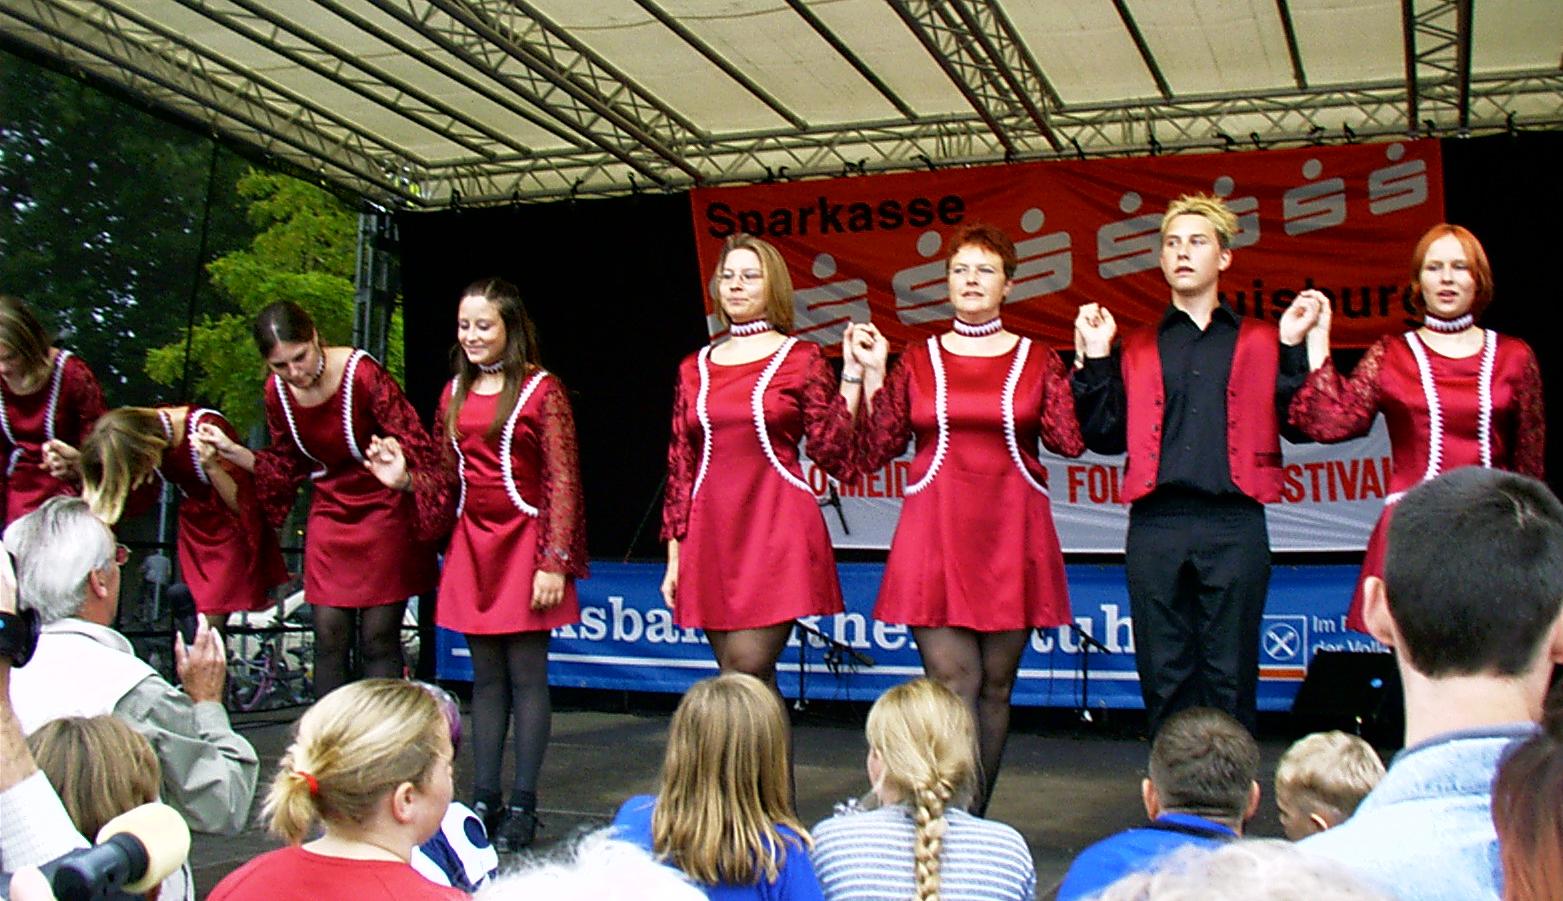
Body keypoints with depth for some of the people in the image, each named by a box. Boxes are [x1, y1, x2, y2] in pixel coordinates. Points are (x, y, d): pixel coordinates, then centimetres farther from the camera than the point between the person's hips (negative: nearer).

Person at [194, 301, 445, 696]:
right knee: (329, 637, 3)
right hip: (329, 512, 5)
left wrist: (402, 479, -42)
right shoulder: (278, 391, -4)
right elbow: (285, 467, 10)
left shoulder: (363, 375, -22)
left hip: (384, 512, -5)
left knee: (378, 640, -2)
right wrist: (232, 451, -2)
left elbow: (418, 450, -21)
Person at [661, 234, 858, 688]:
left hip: (776, 531, -4)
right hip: (712, 534, 4)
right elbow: (680, 467, 13)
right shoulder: (695, 368, 13)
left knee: (746, 672, -11)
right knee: (748, 680, 8)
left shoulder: (802, 358, 3)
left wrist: (852, 375, -8)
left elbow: (834, 453, -3)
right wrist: (674, 556, 10)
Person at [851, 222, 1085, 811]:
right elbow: (876, 452, 3)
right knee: (953, 686, -9)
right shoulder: (916, 360, 9)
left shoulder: (1038, 360, 8)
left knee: (996, 686, 7)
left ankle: (974, 822, 19)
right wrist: (871, 373, -2)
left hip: (1011, 537, 1)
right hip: (936, 536, -1)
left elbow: (1071, 440, -6)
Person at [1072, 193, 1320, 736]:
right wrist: (1095, 359, 2)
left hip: (1234, 523, -1)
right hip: (1156, 524, 2)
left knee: (1230, 677, 2)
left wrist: (1295, 348, -4)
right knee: (1164, 677, 5)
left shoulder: (1261, 342, 12)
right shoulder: (1138, 348, 16)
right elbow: (1106, 437, 8)